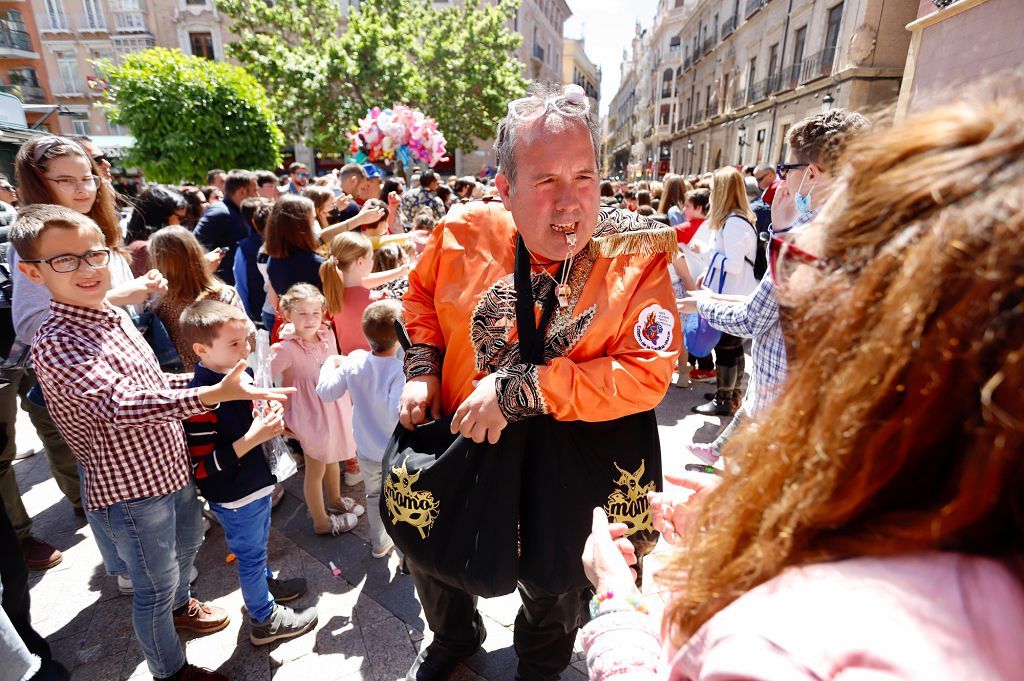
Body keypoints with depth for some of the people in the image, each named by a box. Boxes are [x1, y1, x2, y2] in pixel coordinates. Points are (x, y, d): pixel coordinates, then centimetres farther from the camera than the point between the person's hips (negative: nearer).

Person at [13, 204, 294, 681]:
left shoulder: (115, 317, 2)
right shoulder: (56, 345, -25)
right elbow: (122, 406, -40)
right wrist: (216, 394, -52)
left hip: (171, 469, 8)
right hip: (128, 489, -8)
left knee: (187, 546, 31)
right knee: (154, 587, 14)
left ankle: (179, 606, 60)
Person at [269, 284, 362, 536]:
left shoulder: (327, 336, -6)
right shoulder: (285, 349, -25)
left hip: (335, 408, 7)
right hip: (311, 416, -6)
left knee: (333, 458, 28)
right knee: (316, 470, 13)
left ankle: (335, 501, 53)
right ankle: (321, 521, 35)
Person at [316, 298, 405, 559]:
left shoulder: (354, 361, -16)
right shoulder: (400, 371, -32)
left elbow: (325, 391, -7)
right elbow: (400, 414, -41)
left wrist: (330, 363, 8)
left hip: (366, 451, 5)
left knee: (374, 496, 29)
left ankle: (379, 544, 50)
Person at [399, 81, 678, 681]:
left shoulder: (639, 254, -20)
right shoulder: (463, 232, -12)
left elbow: (648, 372, -26)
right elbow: (422, 293, 8)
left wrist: (517, 388, -30)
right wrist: (423, 369, -6)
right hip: (459, 435, 4)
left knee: (553, 583, 17)